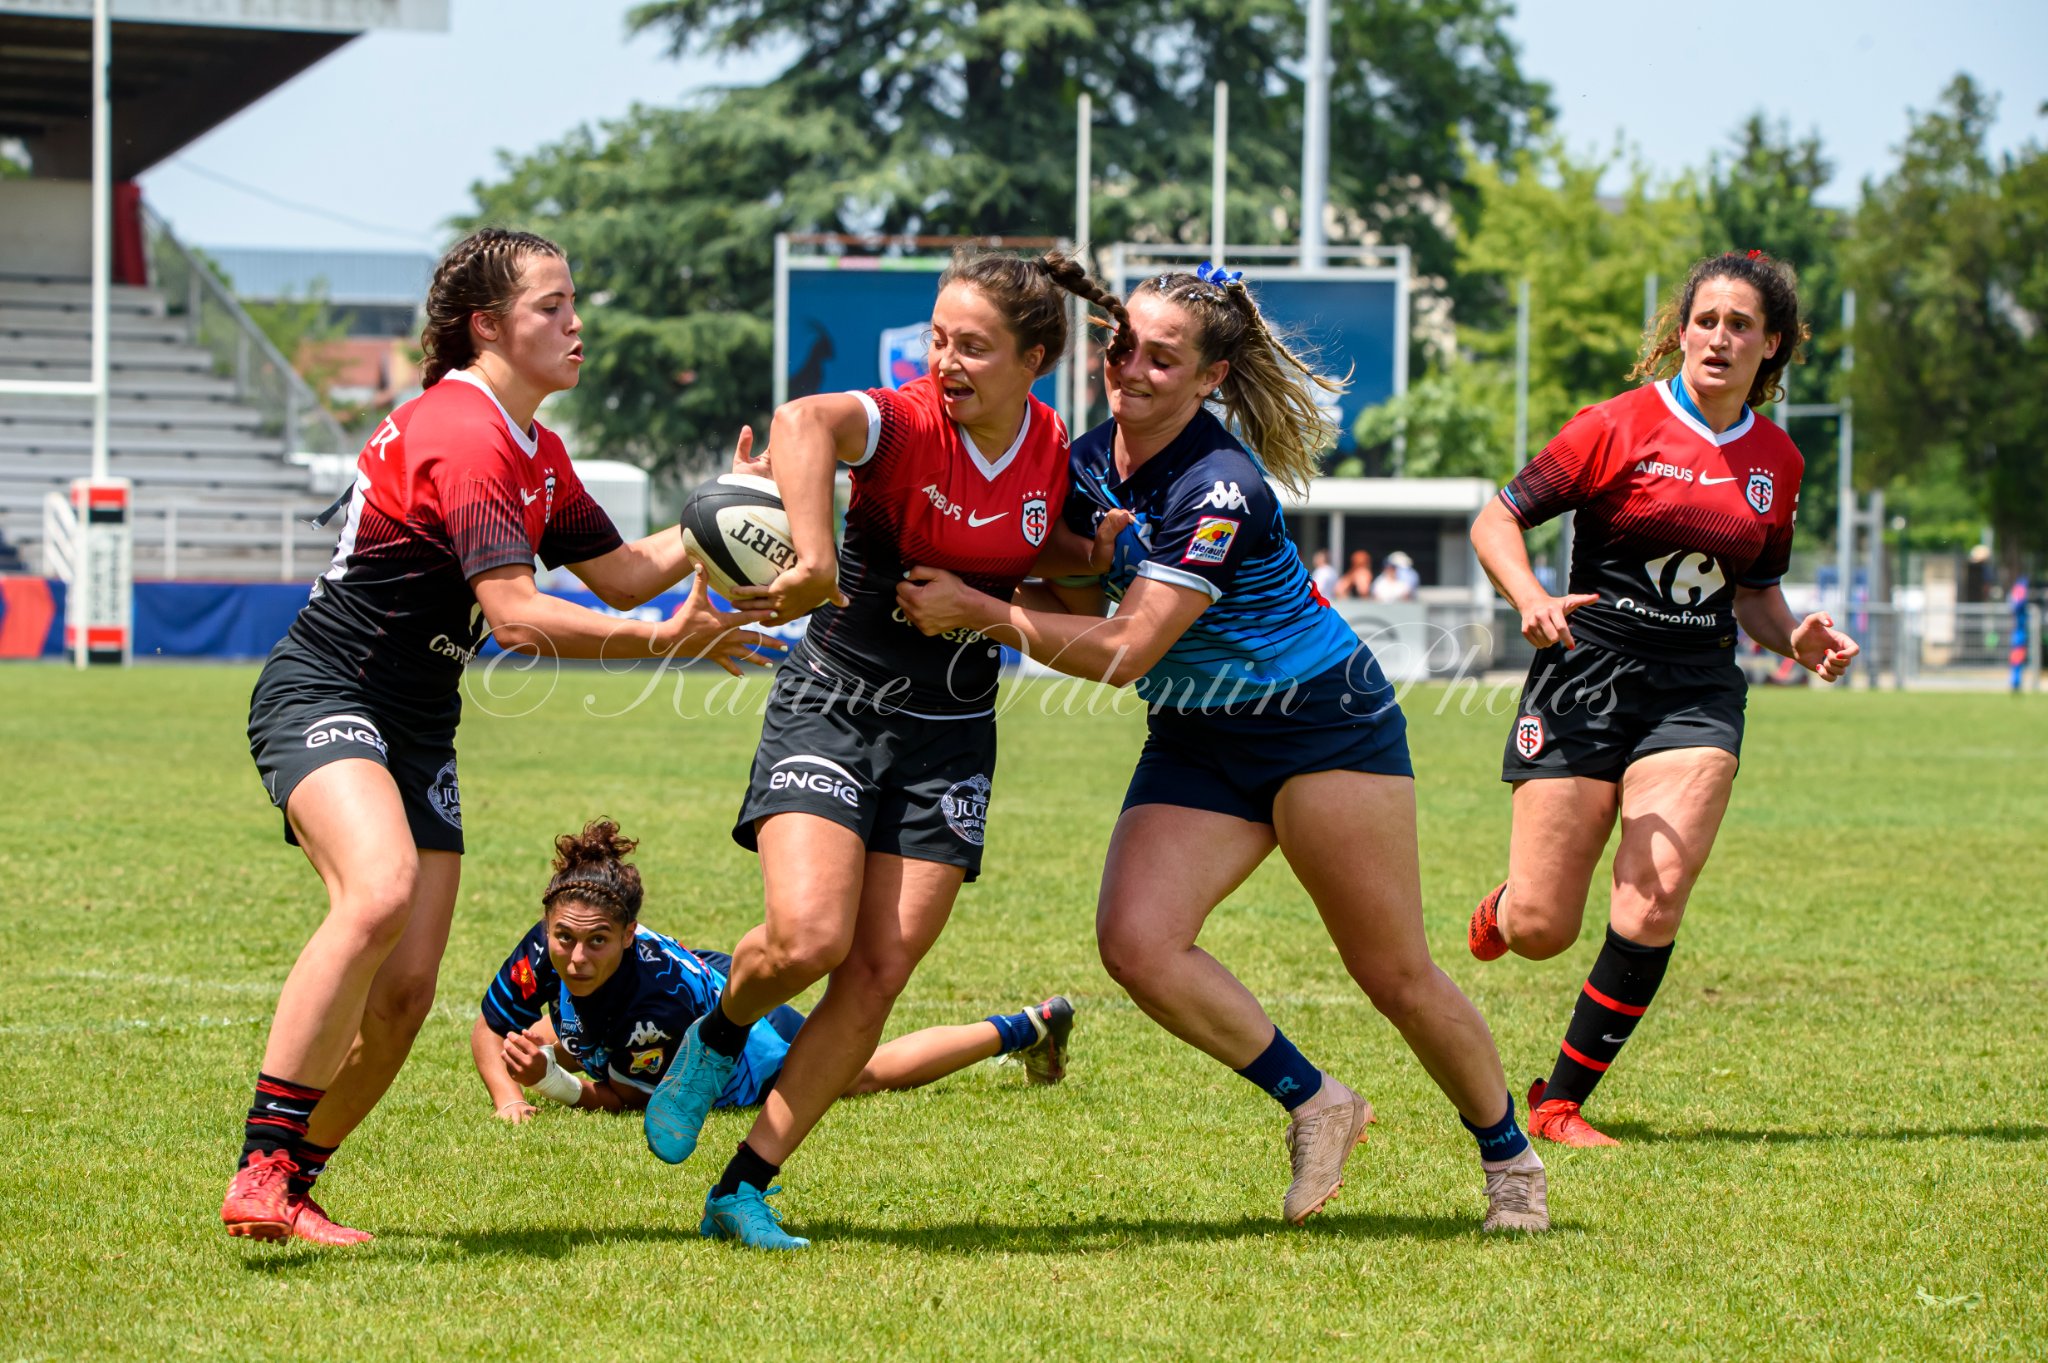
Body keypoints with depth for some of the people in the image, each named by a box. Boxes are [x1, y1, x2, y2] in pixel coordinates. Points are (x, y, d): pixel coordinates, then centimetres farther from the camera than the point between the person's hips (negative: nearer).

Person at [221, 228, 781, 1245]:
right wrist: (668, 640, -28)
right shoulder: (460, 435, -18)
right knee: (382, 891, -34)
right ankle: (262, 1169, -31)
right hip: (322, 698, -10)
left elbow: (621, 573, 22)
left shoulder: (535, 453, 15)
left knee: (405, 990, -1)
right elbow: (516, 615, -26)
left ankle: (288, 1192, 13)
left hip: (417, 730, 10)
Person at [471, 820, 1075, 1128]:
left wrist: (559, 1084, -46)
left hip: (753, 1044, -6)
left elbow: (628, 1100, -33)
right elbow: (488, 1031, -16)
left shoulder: (667, 994, -47)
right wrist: (508, 1098, -31)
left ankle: (1031, 1027, 42)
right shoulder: (544, 954, -35)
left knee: (870, 1072, 19)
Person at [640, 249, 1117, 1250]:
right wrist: (815, 562, -54)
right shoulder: (905, 424, -16)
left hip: (951, 736, 4)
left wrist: (982, 608, -9)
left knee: (880, 974, -5)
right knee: (809, 937, -21)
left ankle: (743, 1190, 4)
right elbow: (802, 424, -40)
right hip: (833, 707, -4)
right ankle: (717, 1038, 14)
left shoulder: (1054, 455, -2)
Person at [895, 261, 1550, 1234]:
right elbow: (1071, 608, 6)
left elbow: (1125, 650, -26)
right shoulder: (1088, 462, 0)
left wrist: (976, 612, -25)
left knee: (1395, 975, -2)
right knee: (1136, 941, -17)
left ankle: (1509, 1156, 20)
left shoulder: (1218, 487, -24)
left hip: (1322, 724, -7)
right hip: (1193, 743, 7)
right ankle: (1313, 1104, 1)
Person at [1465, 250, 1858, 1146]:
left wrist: (1796, 640, 1)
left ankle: (1561, 1101, -1)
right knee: (1541, 931, -4)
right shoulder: (1621, 426, -5)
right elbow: (1497, 520, -5)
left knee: (1655, 904, -17)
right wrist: (1533, 600, -23)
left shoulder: (1776, 462, 10)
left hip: (1697, 692, 3)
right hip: (1589, 672, -3)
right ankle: (1502, 907, 36)